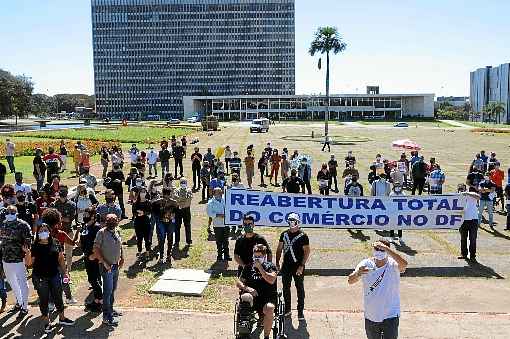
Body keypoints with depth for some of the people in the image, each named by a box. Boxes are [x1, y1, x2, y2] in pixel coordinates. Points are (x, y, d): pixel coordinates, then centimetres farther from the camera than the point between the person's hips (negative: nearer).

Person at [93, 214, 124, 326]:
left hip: (116, 266, 7)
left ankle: (110, 310, 32)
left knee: (113, 289, 17)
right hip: (107, 267, -7)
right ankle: (106, 317, 0)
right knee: (108, 291, -6)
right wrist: (104, 263, -19)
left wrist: (122, 259, 10)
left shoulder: (117, 232, 9)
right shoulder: (101, 233, -12)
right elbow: (96, 249, -15)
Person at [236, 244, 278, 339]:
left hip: (268, 297, -1)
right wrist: (247, 288, -7)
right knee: (245, 297, -36)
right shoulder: (248, 267, 16)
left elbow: (271, 280, -8)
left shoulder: (270, 266, 10)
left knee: (269, 309, -35)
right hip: (252, 294, 1)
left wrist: (260, 268, -11)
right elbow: (238, 282, 13)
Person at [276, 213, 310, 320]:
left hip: (298, 266, -4)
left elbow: (307, 251, -7)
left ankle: (300, 311, 8)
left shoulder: (303, 236, -5)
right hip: (286, 266, 5)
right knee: (286, 288, 10)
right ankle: (287, 309, 23)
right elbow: (279, 249, 15)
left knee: (300, 289, 0)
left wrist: (302, 266, -14)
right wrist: (277, 263, 8)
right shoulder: (284, 234, 9)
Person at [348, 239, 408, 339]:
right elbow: (350, 281, -21)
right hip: (370, 316, 3)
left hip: (390, 316, -2)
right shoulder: (366, 264, -11)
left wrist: (385, 248, -47)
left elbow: (404, 264, -39)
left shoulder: (393, 264, -15)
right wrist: (357, 274, -44)